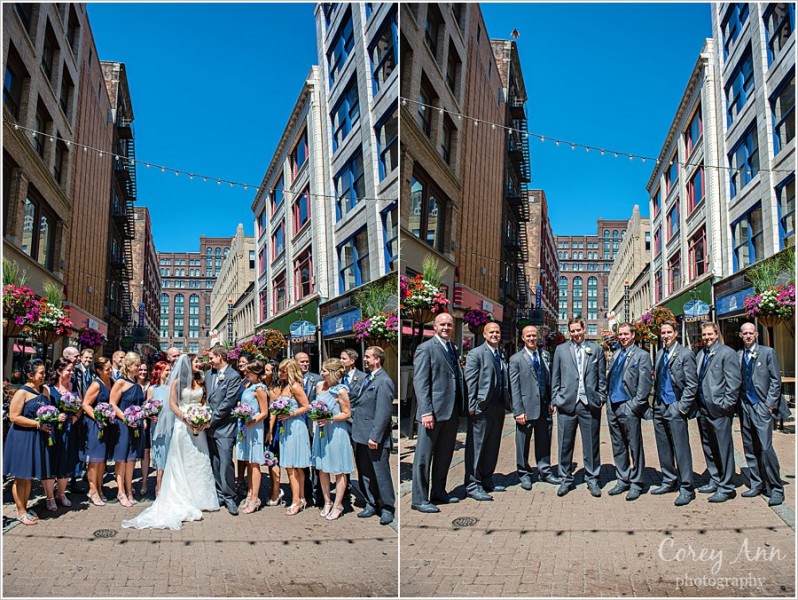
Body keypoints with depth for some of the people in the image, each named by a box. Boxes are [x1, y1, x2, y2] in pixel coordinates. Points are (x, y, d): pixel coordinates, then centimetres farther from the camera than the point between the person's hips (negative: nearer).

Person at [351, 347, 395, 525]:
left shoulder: (384, 382, -16)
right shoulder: (368, 378, 12)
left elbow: (383, 413, -20)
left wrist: (374, 437, -21)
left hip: (375, 438, -9)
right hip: (361, 436, 9)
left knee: (381, 474, 3)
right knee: (364, 474, 16)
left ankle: (387, 509, 16)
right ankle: (371, 504, 29)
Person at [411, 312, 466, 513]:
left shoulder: (453, 350, 17)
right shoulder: (425, 348, -6)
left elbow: (458, 380, 17)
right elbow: (420, 382, -12)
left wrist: (462, 407, 9)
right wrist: (426, 412, -18)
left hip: (452, 412, 7)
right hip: (433, 411, -7)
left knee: (444, 455, 15)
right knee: (424, 457, -1)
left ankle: (438, 492, 27)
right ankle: (419, 499, 5)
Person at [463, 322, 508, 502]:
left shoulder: (501, 356, 16)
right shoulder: (476, 354, -5)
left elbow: (505, 381, 17)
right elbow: (470, 381, -10)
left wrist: (506, 402, 9)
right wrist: (472, 406, -15)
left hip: (498, 408, 7)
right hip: (482, 409, -7)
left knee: (492, 447, 14)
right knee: (476, 447, -2)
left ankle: (486, 480, 25)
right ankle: (473, 485, 4)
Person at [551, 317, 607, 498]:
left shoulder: (596, 349, 9)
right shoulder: (560, 350, 9)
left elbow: (602, 377, 9)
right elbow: (555, 377, 9)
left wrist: (601, 398, 2)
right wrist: (555, 400, 4)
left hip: (590, 404, 0)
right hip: (566, 403, 0)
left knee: (591, 444, 6)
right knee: (565, 444, 5)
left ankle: (592, 479, 19)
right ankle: (566, 479, 17)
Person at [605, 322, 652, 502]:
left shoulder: (641, 355, -5)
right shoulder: (615, 355, 15)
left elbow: (645, 384, -11)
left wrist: (636, 405, -14)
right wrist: (608, 396, 8)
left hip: (628, 408, -7)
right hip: (613, 407, 7)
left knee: (634, 447, 1)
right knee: (618, 447, 13)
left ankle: (636, 483, 11)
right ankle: (622, 480, 23)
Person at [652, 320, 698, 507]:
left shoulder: (685, 354, -7)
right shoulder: (659, 354, 13)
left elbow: (692, 384, -10)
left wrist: (682, 407, -13)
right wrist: (656, 402, 8)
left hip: (675, 407, -7)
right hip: (660, 407, 7)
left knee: (681, 448, -5)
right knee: (663, 448, 12)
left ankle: (686, 488, 1)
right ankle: (669, 482, 24)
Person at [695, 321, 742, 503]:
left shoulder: (727, 353, -6)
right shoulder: (701, 354, 16)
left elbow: (734, 381, -11)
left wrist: (726, 404, -15)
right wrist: (697, 404, 10)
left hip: (719, 409, -8)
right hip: (703, 409, 8)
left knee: (723, 448, -2)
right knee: (708, 447, 15)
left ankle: (726, 487, 6)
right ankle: (715, 481, 27)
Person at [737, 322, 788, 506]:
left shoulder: (767, 352, 0)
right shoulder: (737, 355, 10)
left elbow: (776, 381, -2)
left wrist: (770, 404, -8)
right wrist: (738, 404, 4)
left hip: (762, 407, -5)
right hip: (745, 407, 5)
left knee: (765, 448, -12)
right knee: (750, 449, 9)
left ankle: (776, 488, -2)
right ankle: (756, 484, 19)